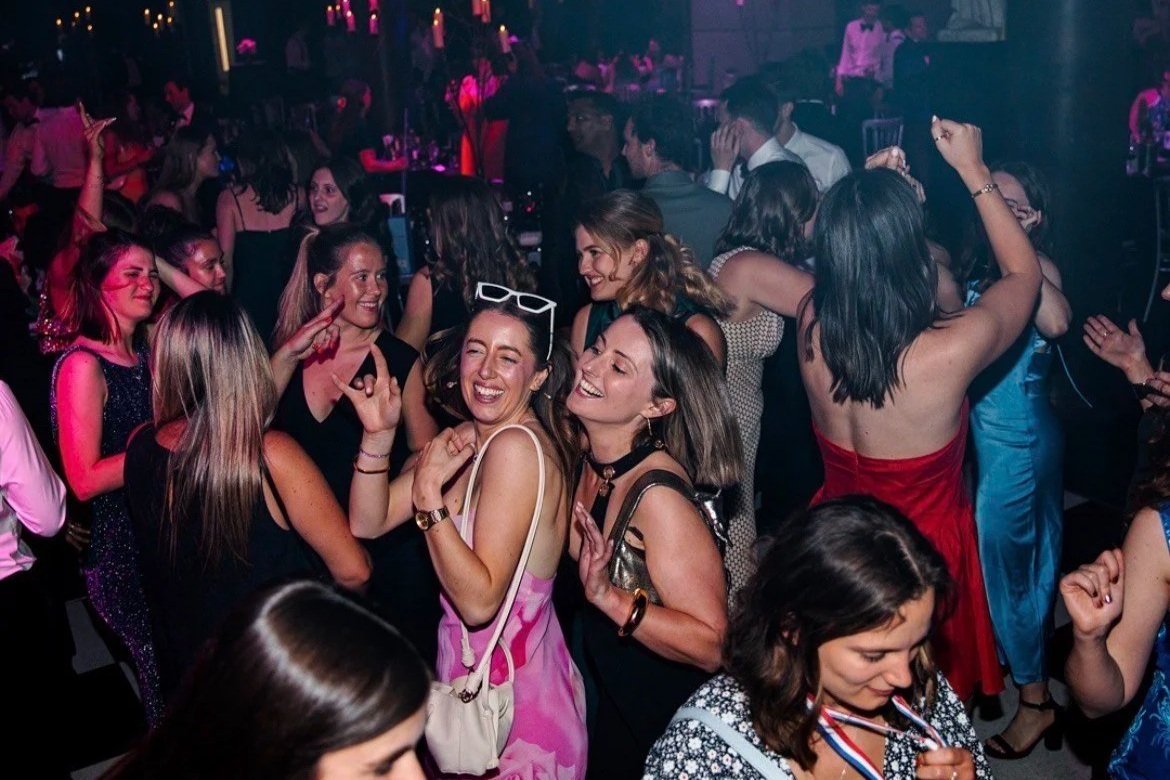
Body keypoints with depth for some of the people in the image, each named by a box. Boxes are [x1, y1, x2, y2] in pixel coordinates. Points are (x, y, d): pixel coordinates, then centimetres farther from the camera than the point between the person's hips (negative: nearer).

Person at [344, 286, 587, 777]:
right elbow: (368, 523, 0)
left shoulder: (516, 445, -25)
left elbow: (480, 600, -27)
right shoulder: (472, 439, 1)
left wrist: (428, 492, -29)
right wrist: (378, 435, -12)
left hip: (513, 707, -8)